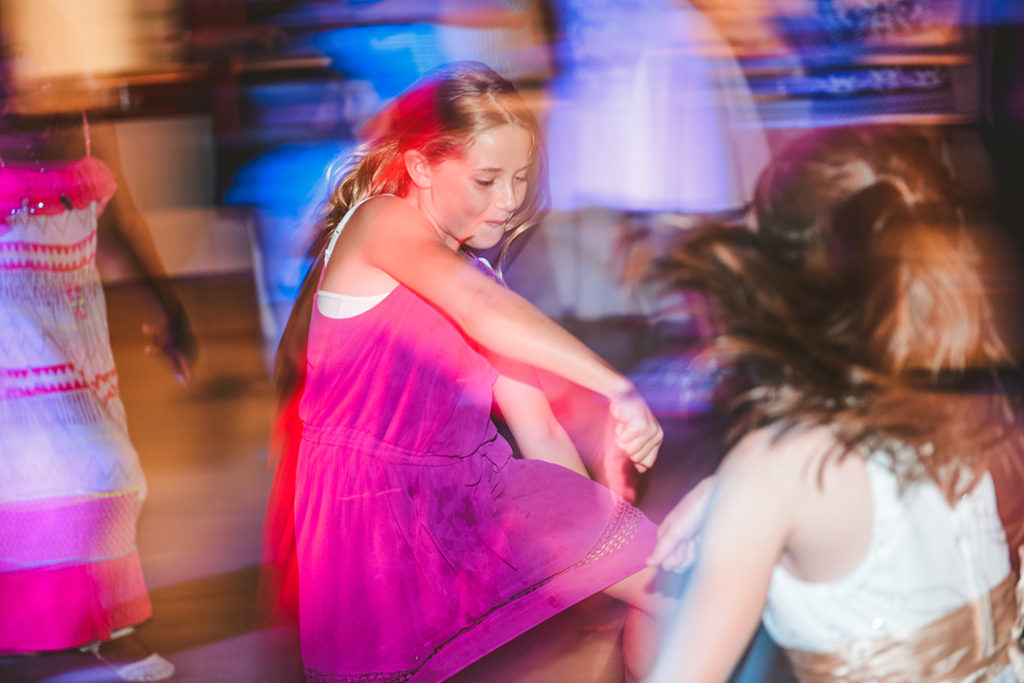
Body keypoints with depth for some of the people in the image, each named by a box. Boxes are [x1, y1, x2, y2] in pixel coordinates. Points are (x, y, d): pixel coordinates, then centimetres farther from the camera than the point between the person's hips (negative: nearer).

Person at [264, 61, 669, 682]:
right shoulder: (382, 221, -11)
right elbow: (480, 307, -31)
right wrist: (617, 389, -39)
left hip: (469, 492, 8)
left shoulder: (475, 276, 14)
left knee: (672, 579, -2)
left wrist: (601, 524, 2)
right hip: (378, 508, -7)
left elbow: (537, 428, 12)